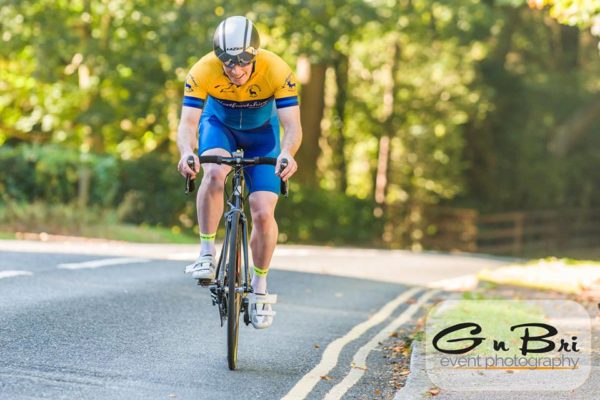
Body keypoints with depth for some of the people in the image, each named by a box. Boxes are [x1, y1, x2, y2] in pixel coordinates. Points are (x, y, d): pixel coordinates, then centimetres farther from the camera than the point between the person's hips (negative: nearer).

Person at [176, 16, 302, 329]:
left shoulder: (277, 71, -32)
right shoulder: (203, 72, -31)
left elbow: (293, 126, -36)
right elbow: (187, 123, -35)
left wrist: (286, 154, -57)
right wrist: (187, 152, -56)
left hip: (262, 134, 0)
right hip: (219, 127, 0)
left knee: (263, 212, -13)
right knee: (215, 173, -34)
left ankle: (260, 289, 7)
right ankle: (207, 255, -21)